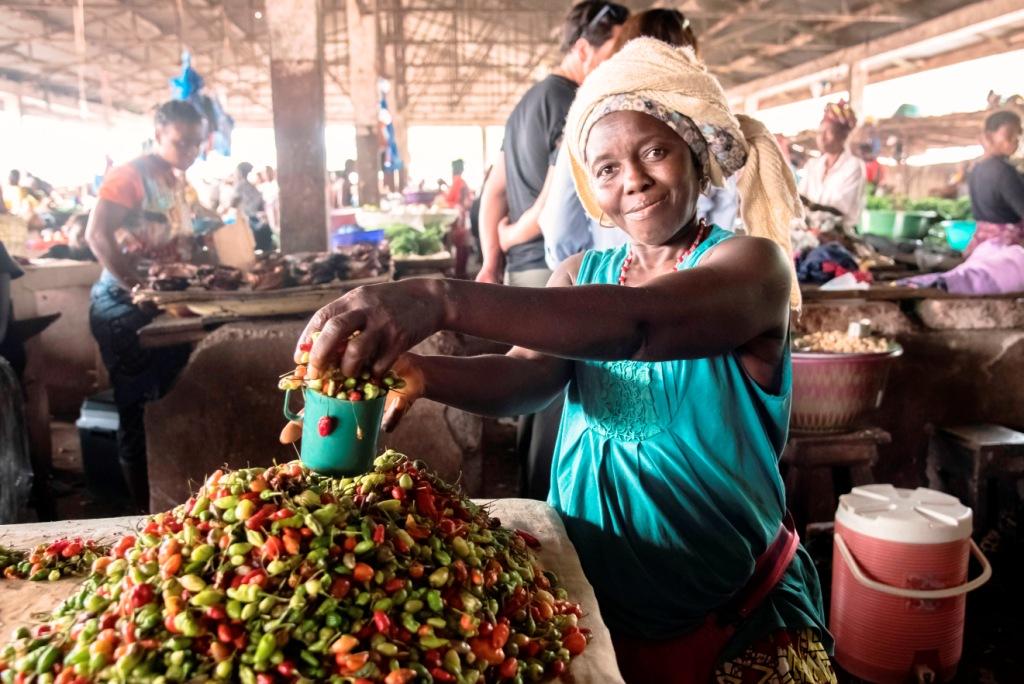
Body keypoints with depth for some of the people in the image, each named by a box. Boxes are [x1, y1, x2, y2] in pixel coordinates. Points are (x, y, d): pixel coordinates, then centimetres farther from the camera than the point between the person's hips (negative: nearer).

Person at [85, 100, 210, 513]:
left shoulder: (178, 182, 13)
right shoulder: (131, 175, -10)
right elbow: (97, 235, -20)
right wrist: (139, 288, -25)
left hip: (167, 308, 8)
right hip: (127, 308, -8)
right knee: (139, 414, -2)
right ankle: (147, 512, 9)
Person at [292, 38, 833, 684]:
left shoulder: (753, 264, -14)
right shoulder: (582, 272, 4)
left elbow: (640, 323, -35)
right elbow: (525, 376, -13)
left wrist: (444, 298, -45)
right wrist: (422, 373, -33)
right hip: (590, 594, 5)